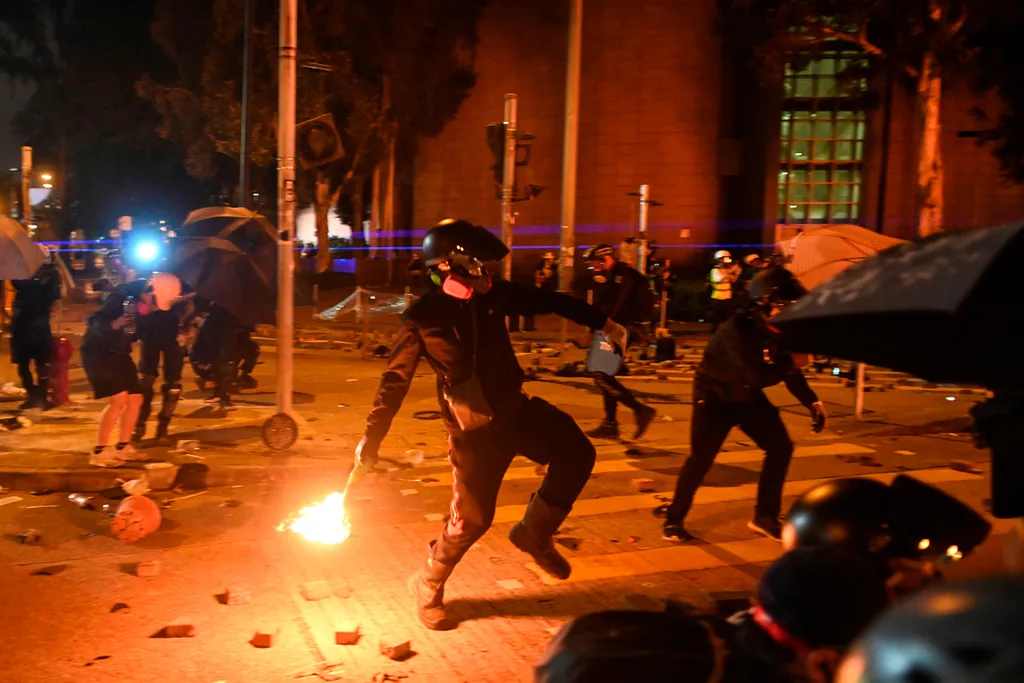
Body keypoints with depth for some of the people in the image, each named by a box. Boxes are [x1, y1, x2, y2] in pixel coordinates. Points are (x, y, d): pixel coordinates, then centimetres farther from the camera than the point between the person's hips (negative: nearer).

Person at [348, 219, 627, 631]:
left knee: (576, 454, -6)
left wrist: (601, 322, 18)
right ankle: (428, 587, 25)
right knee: (471, 519, -2)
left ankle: (534, 532, 14)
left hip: (516, 410, 5)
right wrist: (367, 451, -14)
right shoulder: (422, 318, -16)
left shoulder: (493, 294, -5)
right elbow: (394, 385, -13)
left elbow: (547, 301, 10)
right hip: (474, 430, -5)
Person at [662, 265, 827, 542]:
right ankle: (673, 520, 7)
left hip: (748, 397, 7)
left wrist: (812, 402, 1)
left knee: (780, 448, 1)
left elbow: (787, 369, 5)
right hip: (715, 397, -7)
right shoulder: (737, 330, -33)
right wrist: (792, 361, -34)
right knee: (701, 459, -13)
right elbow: (759, 377, -40)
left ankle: (765, 517, 16)